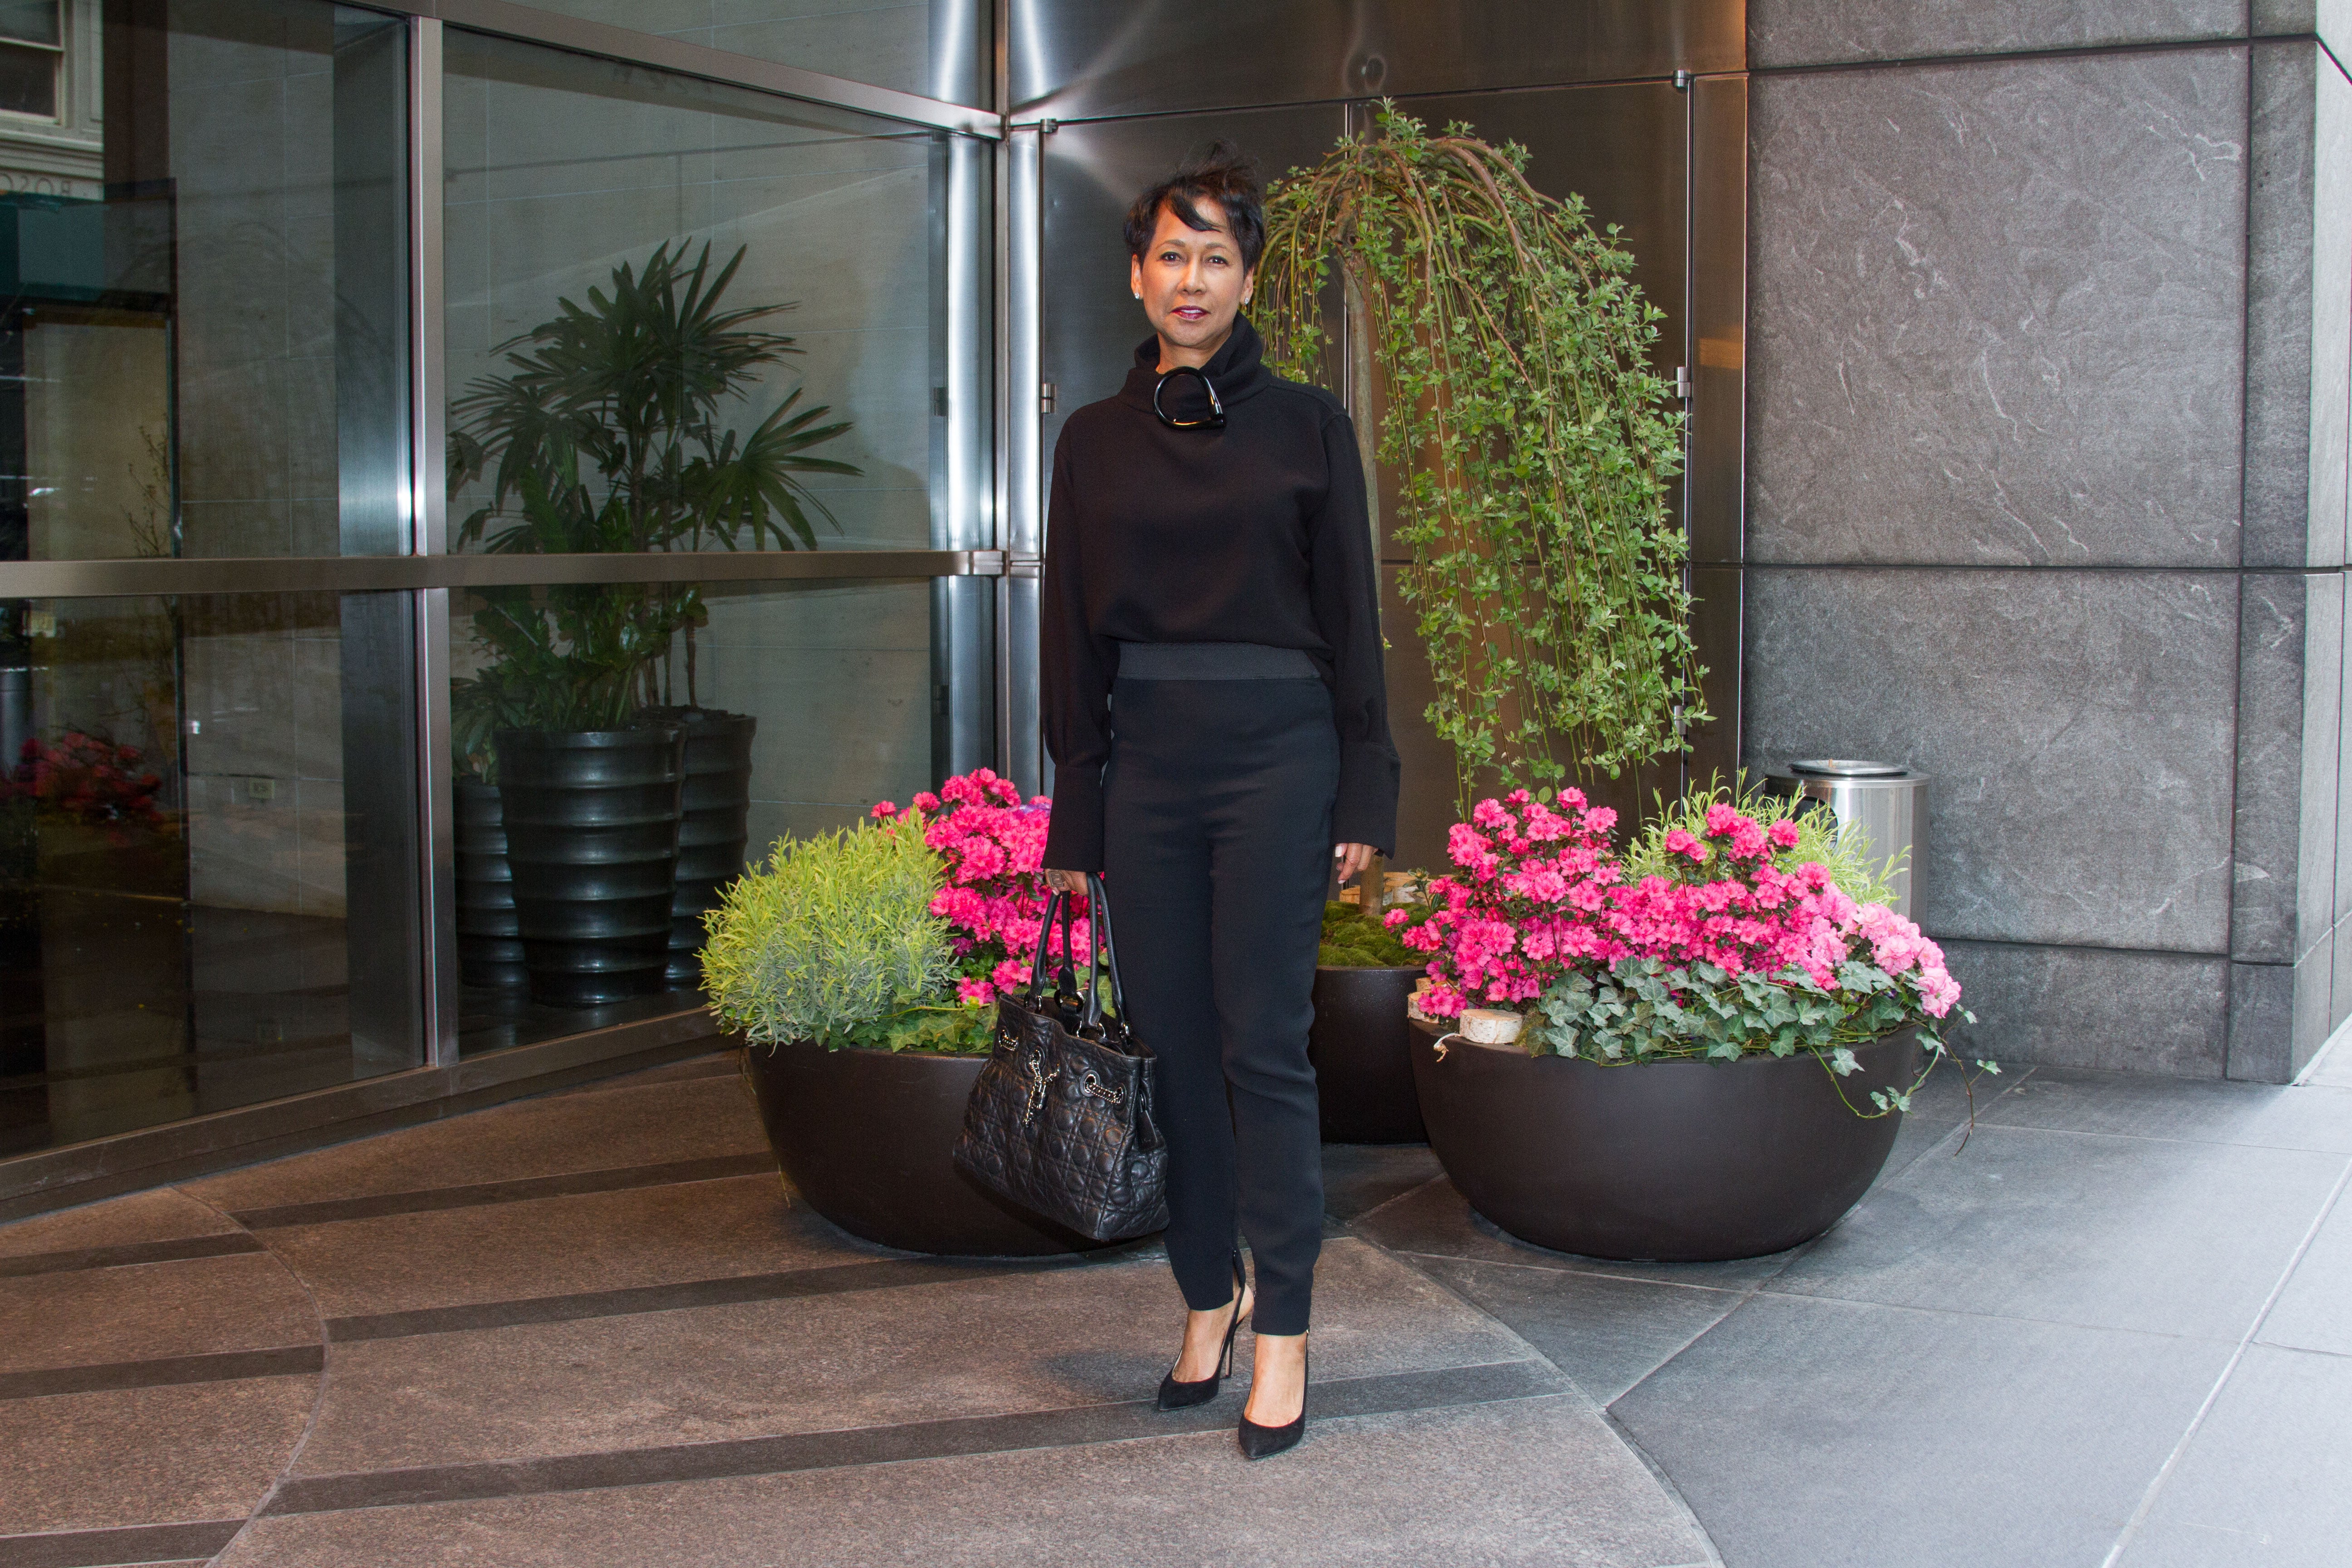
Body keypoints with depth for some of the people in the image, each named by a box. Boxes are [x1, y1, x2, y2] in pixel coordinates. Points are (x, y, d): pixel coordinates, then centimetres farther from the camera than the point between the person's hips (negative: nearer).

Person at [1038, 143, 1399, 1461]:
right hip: (1143, 762, 3)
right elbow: (1074, 634, 10)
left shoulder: (1306, 425, 2)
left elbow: (1352, 618, 1)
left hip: (1275, 756, -3)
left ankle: (1284, 1330, 4)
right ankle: (1209, 1292, 24)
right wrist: (1075, 819, 7)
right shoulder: (1097, 440, 9)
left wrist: (1364, 796, -5)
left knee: (1264, 1043, -5)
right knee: (1172, 1043, 8)